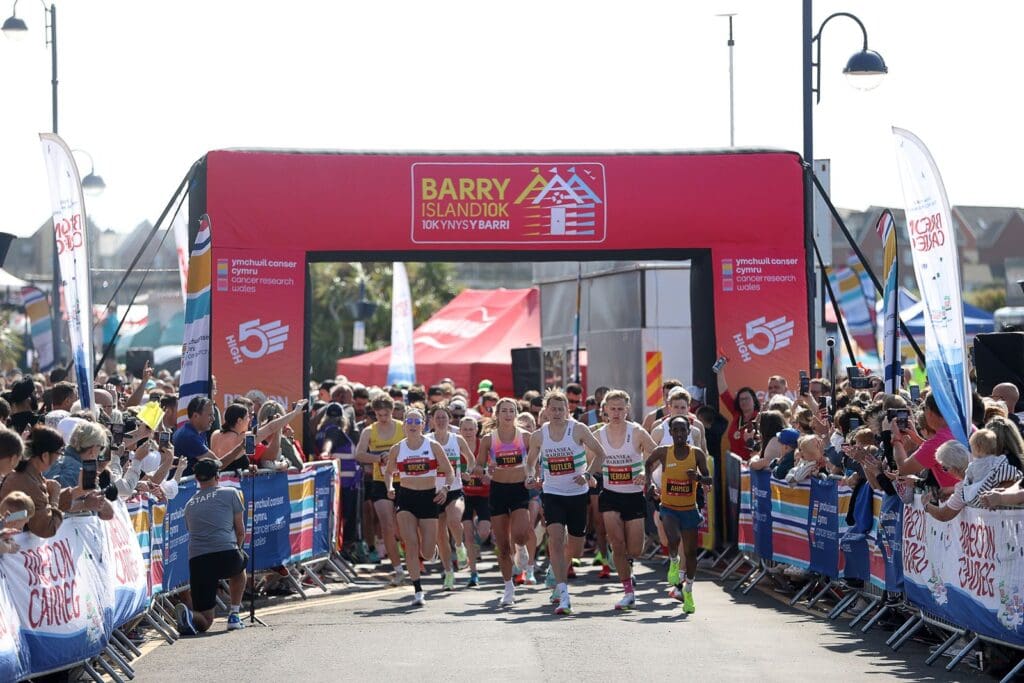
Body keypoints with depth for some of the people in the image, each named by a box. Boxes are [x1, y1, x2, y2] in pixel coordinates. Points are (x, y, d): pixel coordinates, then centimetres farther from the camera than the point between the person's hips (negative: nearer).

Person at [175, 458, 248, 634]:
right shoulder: (230, 494, 13)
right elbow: (240, 531, 17)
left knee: (205, 621, 10)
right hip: (226, 556, -2)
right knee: (240, 565, 38)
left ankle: (189, 615, -24)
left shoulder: (189, 504, 23)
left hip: (196, 560, 2)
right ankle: (234, 615, 29)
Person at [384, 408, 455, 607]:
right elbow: (388, 472, 17)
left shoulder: (433, 447, -1)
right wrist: (389, 488, -2)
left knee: (427, 553, -2)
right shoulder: (397, 449, 3)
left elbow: (449, 472, 3)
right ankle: (418, 590, -8)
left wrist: (445, 488, -14)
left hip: (429, 497, 0)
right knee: (411, 544, -14)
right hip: (405, 497, 0)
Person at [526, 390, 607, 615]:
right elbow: (531, 461, 14)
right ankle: (563, 595, -23)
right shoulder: (538, 436, -1)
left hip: (578, 494, 0)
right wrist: (531, 477, -6)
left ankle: (558, 572, 43)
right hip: (552, 494, 0)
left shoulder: (578, 430, -7)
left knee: (575, 550, 8)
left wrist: (588, 474, -15)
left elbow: (600, 454, -1)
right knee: (556, 538, -21)